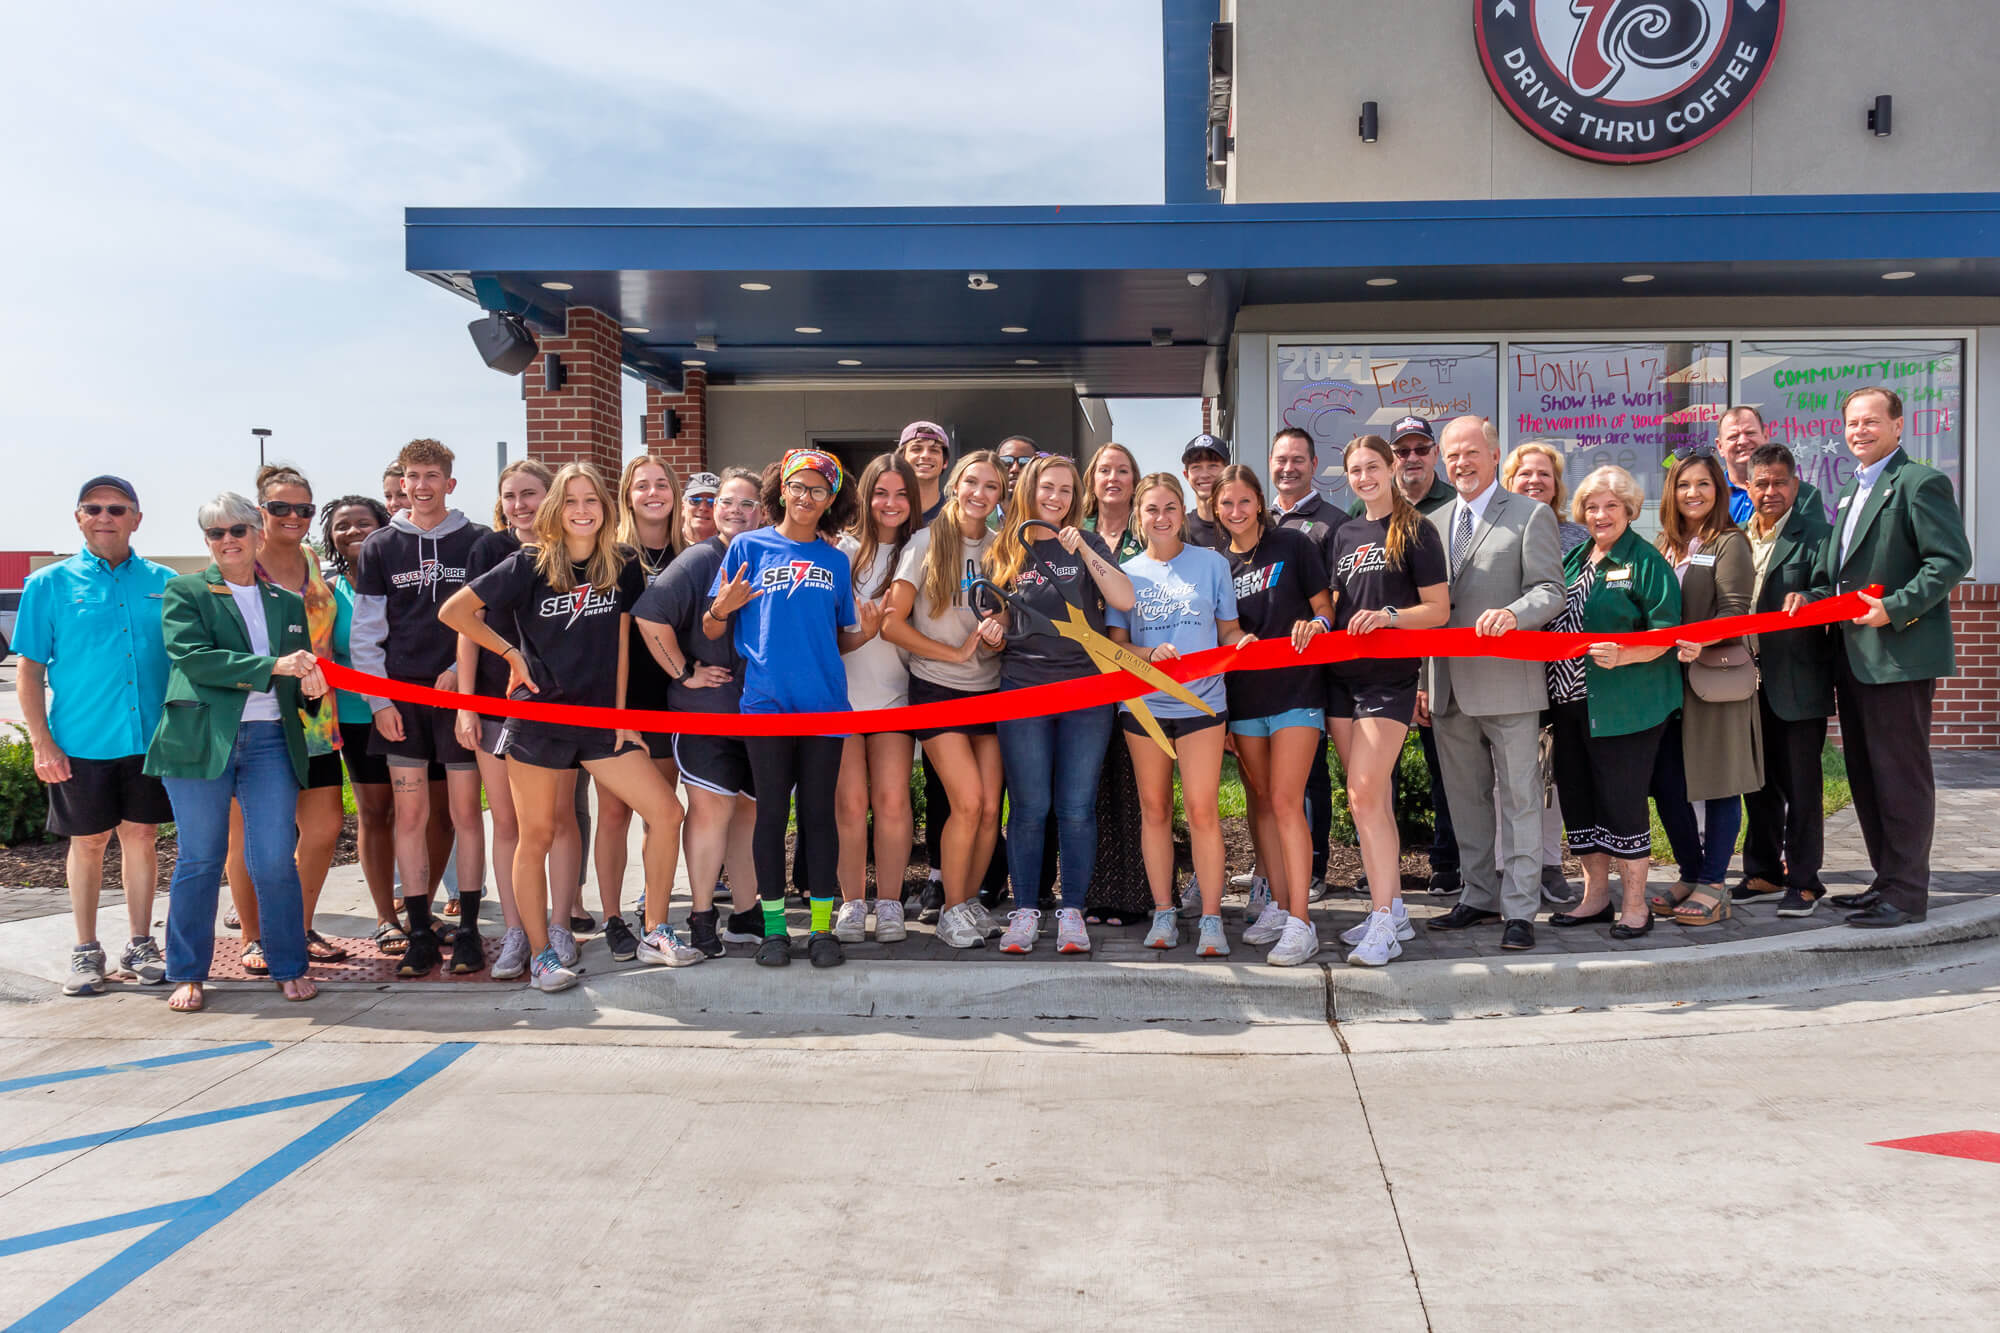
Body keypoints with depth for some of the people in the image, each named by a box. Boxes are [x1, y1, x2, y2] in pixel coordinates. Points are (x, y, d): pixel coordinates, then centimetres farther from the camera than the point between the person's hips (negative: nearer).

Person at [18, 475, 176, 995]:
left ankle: (140, 944, 21)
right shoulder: (49, 584, 1)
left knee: (140, 835, 9)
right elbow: (29, 670, 1)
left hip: (150, 737, 2)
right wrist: (42, 743, -7)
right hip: (81, 741, -1)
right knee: (88, 841, 7)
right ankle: (85, 951, 19)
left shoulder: (163, 582, 5)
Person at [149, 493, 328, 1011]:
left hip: (270, 740, 2)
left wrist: (312, 689, -3)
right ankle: (188, 974, 16)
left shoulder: (288, 603, 18)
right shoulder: (185, 592, 6)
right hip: (200, 739, -2)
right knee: (200, 860, 4)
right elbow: (191, 656, -10)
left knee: (276, 861, -2)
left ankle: (289, 967, 12)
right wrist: (272, 667, -18)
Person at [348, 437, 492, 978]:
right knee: (409, 814, 1)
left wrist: (463, 671, -9)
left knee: (466, 811, 1)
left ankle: (468, 928, 9)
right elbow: (365, 632, 8)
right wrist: (379, 700, 0)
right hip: (400, 698, 2)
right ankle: (420, 933, 8)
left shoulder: (478, 542, 4)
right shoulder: (380, 547, 9)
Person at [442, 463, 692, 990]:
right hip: (537, 718, -3)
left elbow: (619, 643, 8)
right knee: (536, 837, 2)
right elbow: (453, 611, -3)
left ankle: (655, 935, 6)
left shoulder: (623, 567, 4)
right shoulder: (530, 566, -5)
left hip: (598, 719, 3)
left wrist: (620, 714, 4)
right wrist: (511, 654, -4)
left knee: (666, 811, -5)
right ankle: (540, 957, 13)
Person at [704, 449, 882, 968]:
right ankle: (773, 927, 11)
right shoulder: (749, 547, 4)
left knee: (819, 811, 4)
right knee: (772, 812, 2)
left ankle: (822, 926, 11)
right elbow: (712, 630, 4)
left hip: (824, 701, 2)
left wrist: (868, 631, -4)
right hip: (766, 700, -2)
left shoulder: (835, 560, 12)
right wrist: (722, 609, -17)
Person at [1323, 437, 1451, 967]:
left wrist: (1390, 615, -22)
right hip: (1342, 676, 6)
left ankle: (1384, 926, -11)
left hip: (1390, 679, -6)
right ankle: (1393, 908, 19)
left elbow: (1438, 609, -6)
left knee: (1364, 796, -15)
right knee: (1372, 800, 10)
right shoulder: (1345, 535, 16)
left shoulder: (1416, 531, -2)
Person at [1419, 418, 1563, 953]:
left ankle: (1519, 910, 5)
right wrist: (1422, 680, 13)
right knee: (1465, 800, 13)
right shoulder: (1434, 522, 16)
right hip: (1449, 686, 6)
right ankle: (1479, 898, 24)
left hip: (1508, 683, -5)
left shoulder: (1531, 516, 0)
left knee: (1519, 798, -1)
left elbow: (1550, 591, -7)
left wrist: (1514, 613, -28)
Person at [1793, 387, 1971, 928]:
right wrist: (1812, 596, 5)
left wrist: (1895, 609, -21)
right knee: (1865, 773, 14)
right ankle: (1888, 880, 25)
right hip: (1854, 655, 9)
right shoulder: (1851, 489, 18)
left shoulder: (1920, 482, -9)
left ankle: (1906, 893, 4)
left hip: (1900, 653, -9)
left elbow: (1951, 560, -16)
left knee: (1901, 773, -4)